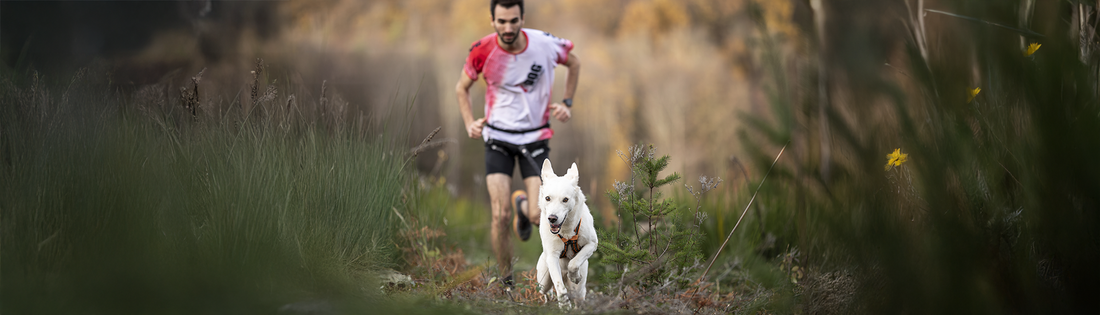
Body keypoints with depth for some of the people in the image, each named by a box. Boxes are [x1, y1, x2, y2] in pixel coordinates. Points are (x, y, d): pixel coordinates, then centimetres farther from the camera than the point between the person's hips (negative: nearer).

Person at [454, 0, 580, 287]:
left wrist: (567, 103, 2)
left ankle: (522, 203, 28)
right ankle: (506, 282, 8)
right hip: (498, 137, 0)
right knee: (500, 216, -12)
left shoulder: (545, 44, -14)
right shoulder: (483, 50, -14)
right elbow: (462, 88, 5)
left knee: (538, 216, -10)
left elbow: (574, 63, 9)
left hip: (535, 138, 1)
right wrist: (470, 124, -9)